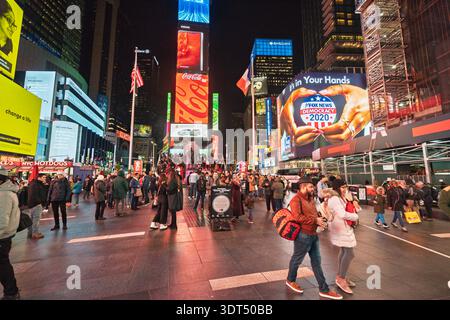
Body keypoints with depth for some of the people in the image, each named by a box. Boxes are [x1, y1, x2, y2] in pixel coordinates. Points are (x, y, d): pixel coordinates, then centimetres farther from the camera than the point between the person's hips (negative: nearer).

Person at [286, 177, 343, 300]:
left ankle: (324, 289, 32)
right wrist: (315, 220, -22)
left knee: (316, 262, 18)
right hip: (303, 235, -8)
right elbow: (297, 217, -29)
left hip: (313, 234, 9)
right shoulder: (296, 199, -19)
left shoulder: (310, 198, 10)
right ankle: (290, 280, 36)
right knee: (297, 259, 12)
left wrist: (319, 219, -1)